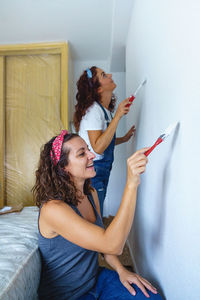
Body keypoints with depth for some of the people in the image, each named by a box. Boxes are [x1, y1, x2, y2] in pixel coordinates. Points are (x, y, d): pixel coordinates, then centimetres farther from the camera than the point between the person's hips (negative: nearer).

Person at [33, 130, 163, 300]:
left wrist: (121, 270, -6)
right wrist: (131, 183, -40)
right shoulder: (53, 209, -29)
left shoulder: (91, 194, -3)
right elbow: (112, 245, -36)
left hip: (95, 278, 7)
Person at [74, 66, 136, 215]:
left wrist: (124, 138, 13)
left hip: (102, 172, 9)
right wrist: (118, 116, -27)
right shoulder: (93, 109, -17)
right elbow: (97, 147, -27)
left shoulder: (104, 109, 9)